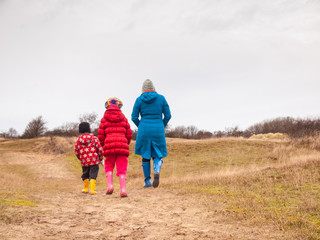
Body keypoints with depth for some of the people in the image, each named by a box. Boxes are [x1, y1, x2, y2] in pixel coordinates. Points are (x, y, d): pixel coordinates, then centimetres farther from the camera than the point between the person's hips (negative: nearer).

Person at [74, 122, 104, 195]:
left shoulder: (78, 140, 3)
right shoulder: (94, 138, -2)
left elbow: (76, 152, 6)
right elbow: (99, 149, -2)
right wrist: (101, 158, 11)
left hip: (84, 161, 3)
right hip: (94, 161, -3)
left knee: (85, 175, 20)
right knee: (93, 175, -1)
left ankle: (86, 188, 29)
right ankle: (92, 189, -10)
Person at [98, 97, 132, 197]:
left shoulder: (104, 119, 7)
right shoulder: (123, 118, 12)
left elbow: (100, 135, 5)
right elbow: (129, 134, 12)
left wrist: (104, 145, 21)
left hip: (109, 145, -1)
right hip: (122, 145, 1)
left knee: (109, 166, 16)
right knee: (122, 168, 3)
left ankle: (110, 185, 0)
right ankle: (123, 189, -6)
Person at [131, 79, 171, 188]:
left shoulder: (139, 100, 1)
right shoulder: (161, 98, 3)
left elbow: (134, 117, 0)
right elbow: (168, 115, 2)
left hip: (144, 130, 0)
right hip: (158, 130, 0)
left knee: (145, 155, 13)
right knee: (157, 155, 11)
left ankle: (147, 181, 15)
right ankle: (157, 172, -20)